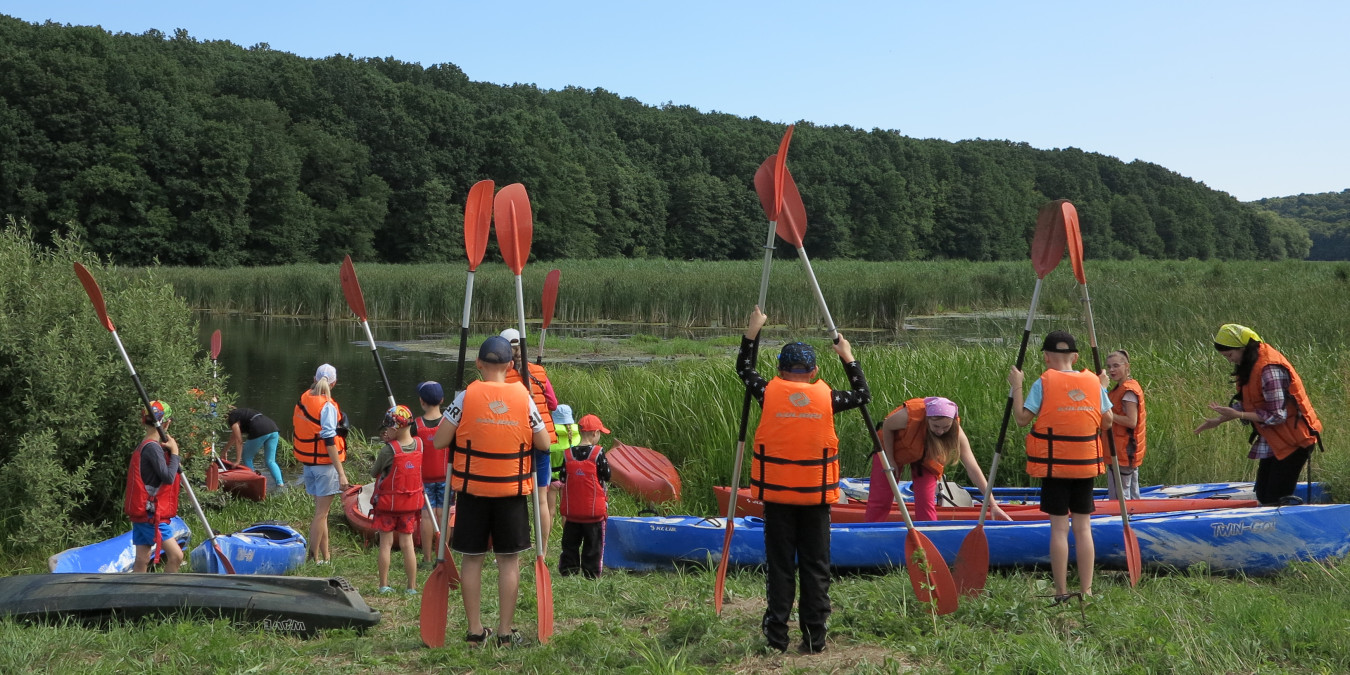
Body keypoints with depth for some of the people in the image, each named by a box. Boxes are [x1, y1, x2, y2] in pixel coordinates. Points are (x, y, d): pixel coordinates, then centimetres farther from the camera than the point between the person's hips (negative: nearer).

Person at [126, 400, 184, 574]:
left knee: (142, 560, 10)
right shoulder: (152, 447, -16)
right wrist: (174, 453, -10)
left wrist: (169, 450, 3)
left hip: (142, 513, 10)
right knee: (175, 555, -9)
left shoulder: (143, 446, 14)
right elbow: (168, 477, -21)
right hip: (151, 514, -10)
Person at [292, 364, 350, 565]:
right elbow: (329, 442, -21)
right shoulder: (327, 407, -17)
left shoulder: (303, 399, 4)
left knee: (321, 510, 16)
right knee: (321, 512, 0)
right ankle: (314, 558, 3)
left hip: (308, 462, 8)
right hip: (325, 463, -8)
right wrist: (341, 472, -21)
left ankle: (325, 556, 22)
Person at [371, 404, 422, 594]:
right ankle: (412, 586, 12)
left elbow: (374, 472, -7)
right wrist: (390, 441, -1)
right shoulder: (419, 444, -7)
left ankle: (384, 585, 10)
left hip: (388, 502, -4)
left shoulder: (388, 450, -20)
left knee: (386, 543, 7)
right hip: (411, 503, 4)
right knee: (407, 544, 10)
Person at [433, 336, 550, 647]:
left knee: (473, 558, 9)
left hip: (472, 489, 0)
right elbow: (544, 444, 2)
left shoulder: (466, 397, -8)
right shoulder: (523, 397, -4)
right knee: (509, 559, 8)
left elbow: (440, 441, -7)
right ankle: (505, 631, 10)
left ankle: (475, 630, 13)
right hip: (512, 491, 0)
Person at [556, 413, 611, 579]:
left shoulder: (567, 454, -1)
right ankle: (591, 575, 7)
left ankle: (567, 573, 16)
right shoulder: (597, 453, -12)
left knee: (570, 545, 13)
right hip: (594, 511, -3)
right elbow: (607, 477, -5)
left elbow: (562, 483, 3)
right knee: (593, 546, 6)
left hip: (571, 510, 3)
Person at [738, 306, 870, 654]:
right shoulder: (826, 397, -4)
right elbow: (863, 395, 14)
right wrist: (849, 358, 21)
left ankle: (776, 636, 7)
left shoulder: (769, 393, -4)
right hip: (816, 495, 0)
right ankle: (814, 637, 8)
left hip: (777, 494, 0)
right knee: (816, 566, 7)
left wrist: (753, 331, 22)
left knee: (780, 564, 6)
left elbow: (743, 368, 15)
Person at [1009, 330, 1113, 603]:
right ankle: (1086, 591, 9)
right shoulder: (1093, 382, 2)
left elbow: (1022, 418, -9)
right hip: (1085, 465, 3)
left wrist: (1016, 387, 1)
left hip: (1054, 465, -3)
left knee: (1059, 527, 0)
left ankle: (1061, 593, 1)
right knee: (1083, 527, 8)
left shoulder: (1043, 383, -8)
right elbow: (1107, 422, 8)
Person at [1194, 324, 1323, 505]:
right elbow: (1245, 403, 12)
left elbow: (1276, 416, -25)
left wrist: (1237, 414, -25)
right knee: (1263, 495, 10)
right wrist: (1219, 420, 2)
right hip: (1273, 440, 10)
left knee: (1276, 497, -11)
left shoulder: (1269, 369, -25)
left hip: (1293, 439, -10)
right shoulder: (1249, 364, 4)